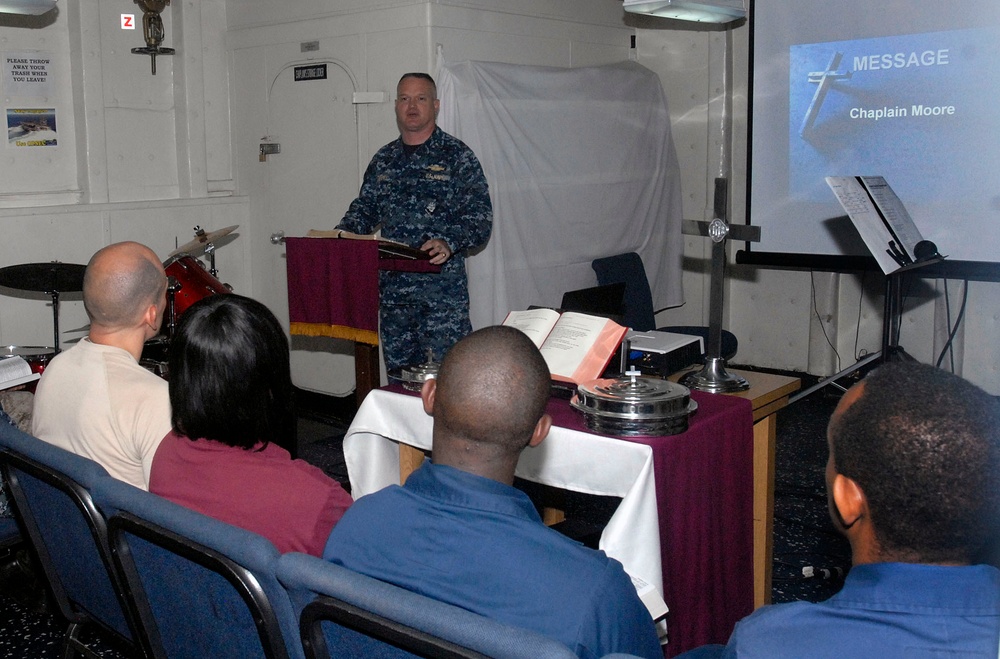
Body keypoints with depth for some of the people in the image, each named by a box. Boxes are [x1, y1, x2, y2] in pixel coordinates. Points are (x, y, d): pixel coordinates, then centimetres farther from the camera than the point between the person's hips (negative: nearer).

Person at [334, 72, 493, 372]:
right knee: (398, 372, 10)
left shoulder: (457, 156, -1)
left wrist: (449, 243, -25)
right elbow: (364, 208, 21)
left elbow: (480, 216, -8)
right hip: (392, 288, 5)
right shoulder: (384, 159, 15)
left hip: (443, 289, -5)